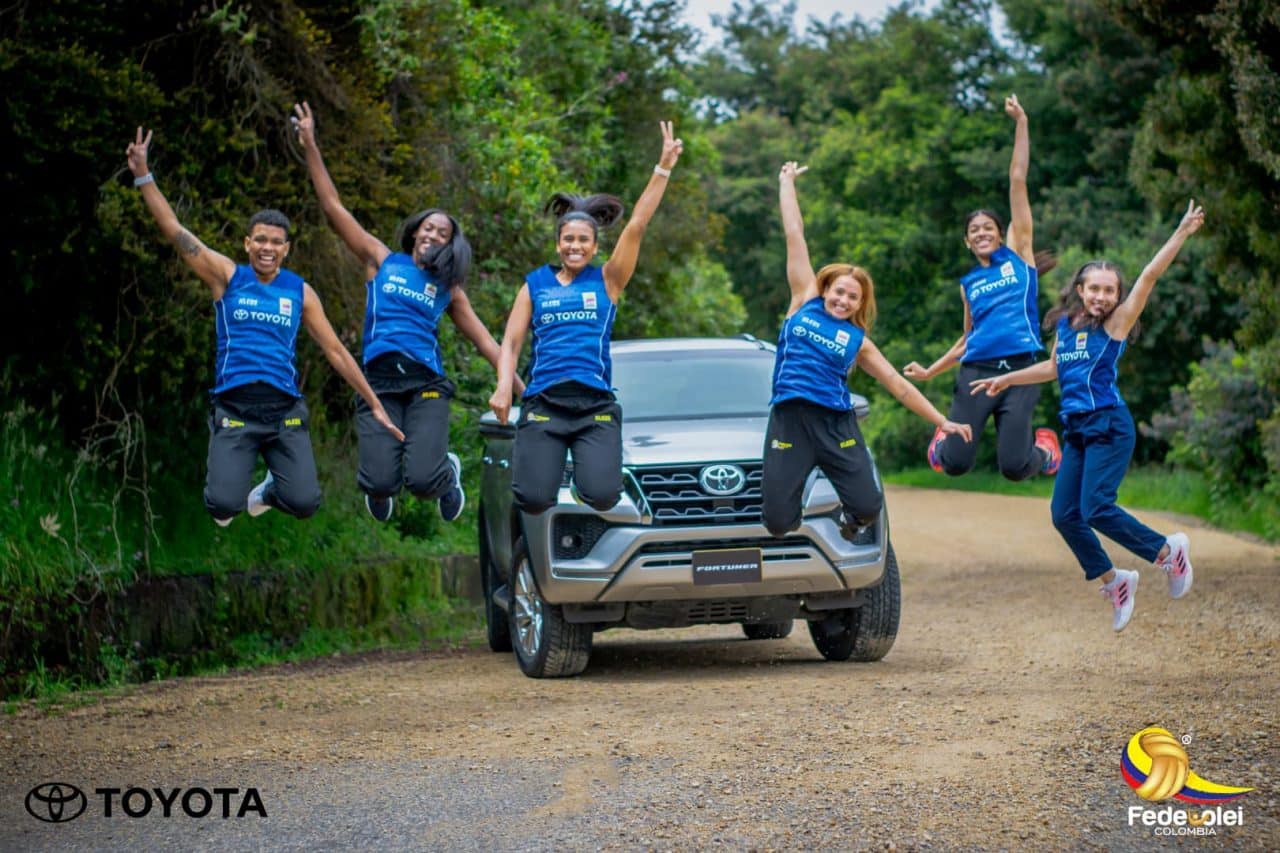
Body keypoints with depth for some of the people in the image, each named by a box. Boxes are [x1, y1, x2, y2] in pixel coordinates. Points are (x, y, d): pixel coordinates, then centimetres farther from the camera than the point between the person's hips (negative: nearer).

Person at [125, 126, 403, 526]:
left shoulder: (300, 291, 9)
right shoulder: (227, 277, 5)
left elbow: (335, 349, 13)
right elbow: (175, 231, -1)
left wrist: (374, 405, 12)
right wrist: (143, 175, -11)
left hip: (284, 407, 2)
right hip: (234, 406, -2)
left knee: (304, 504, -13)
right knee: (224, 505, -19)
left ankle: (269, 489, 24)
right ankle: (229, 493, 21)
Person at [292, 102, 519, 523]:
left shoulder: (448, 289, 18)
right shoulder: (382, 260, 15)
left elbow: (484, 340, 19)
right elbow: (334, 208, 12)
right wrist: (310, 146, 7)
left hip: (425, 382, 0)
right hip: (378, 383, 0)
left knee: (423, 481, -21)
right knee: (381, 483, -19)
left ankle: (448, 471, 18)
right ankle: (379, 488, 22)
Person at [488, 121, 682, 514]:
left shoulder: (607, 281, 11)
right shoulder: (535, 285, 14)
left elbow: (636, 227, 2)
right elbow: (511, 342, 8)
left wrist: (664, 168, -6)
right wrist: (504, 386, -11)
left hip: (595, 405, 0)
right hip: (543, 403, 0)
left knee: (602, 496, -20)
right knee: (533, 500, -16)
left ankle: (587, 468, 16)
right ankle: (543, 462, 20)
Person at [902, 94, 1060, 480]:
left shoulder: (1018, 253, 11)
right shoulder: (968, 283, 19)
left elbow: (1018, 181, 8)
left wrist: (1021, 124, 9)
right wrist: (929, 372, 19)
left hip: (1020, 370, -3)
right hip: (976, 370, 3)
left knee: (1014, 467, -13)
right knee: (955, 463, -9)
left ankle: (1042, 445, 23)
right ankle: (945, 436, 28)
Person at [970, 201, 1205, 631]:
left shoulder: (1116, 322, -3)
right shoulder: (1065, 324, 12)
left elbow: (1149, 277, -12)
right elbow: (1054, 368, 29)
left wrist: (1182, 233, -19)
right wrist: (1006, 379, 33)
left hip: (1109, 425, -7)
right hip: (1076, 429, 7)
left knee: (1096, 508, -15)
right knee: (1065, 515, 2)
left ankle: (1168, 550, 6)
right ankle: (1114, 581, 18)